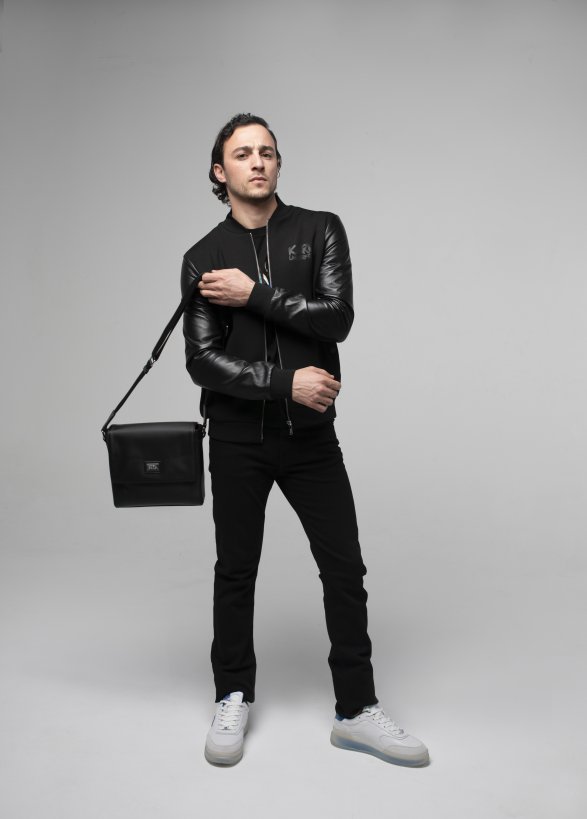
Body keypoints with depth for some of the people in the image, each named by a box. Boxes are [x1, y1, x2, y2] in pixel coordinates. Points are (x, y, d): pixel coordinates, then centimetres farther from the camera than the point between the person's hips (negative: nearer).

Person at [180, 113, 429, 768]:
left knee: (344, 568, 3)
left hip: (310, 434, 1)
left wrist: (256, 294, -15)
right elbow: (203, 361, -8)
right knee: (235, 572, 10)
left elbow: (337, 318, -12)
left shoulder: (320, 231, 2)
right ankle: (233, 701, 29)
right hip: (237, 437, 0)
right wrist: (286, 381, -17)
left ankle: (356, 711, 18)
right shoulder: (203, 259, 2)